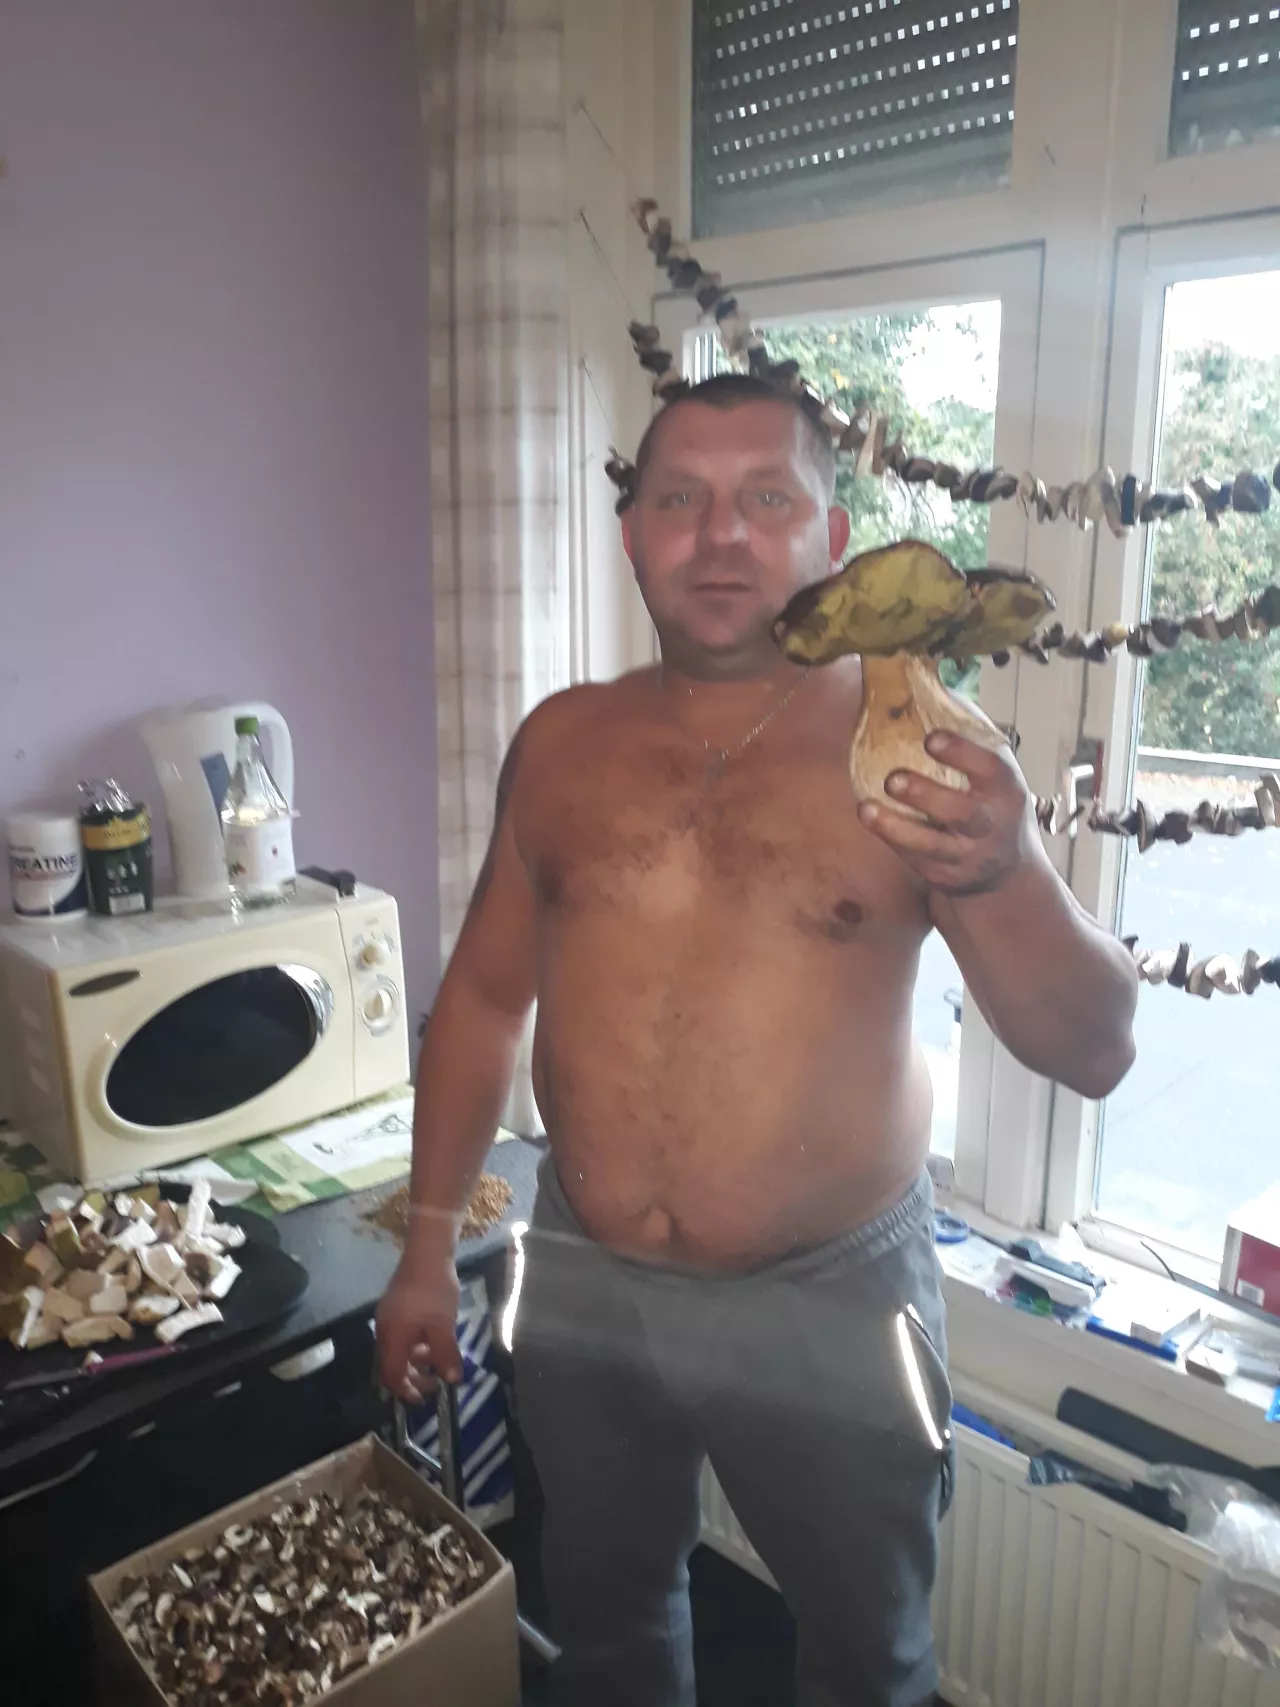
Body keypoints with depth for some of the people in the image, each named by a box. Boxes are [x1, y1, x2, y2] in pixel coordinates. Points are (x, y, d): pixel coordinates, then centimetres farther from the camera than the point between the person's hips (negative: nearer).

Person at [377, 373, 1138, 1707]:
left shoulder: (914, 751, -13)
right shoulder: (561, 742, -3)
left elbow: (1095, 1053, -14)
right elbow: (484, 994, 5)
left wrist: (1004, 875, -34)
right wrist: (429, 1242, 6)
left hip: (830, 1305, -2)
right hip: (583, 1288, 3)